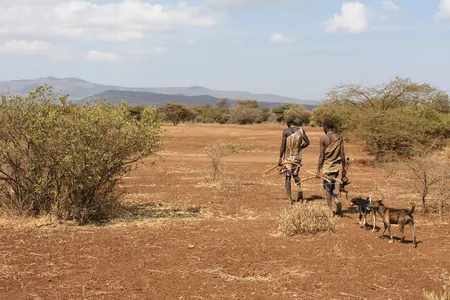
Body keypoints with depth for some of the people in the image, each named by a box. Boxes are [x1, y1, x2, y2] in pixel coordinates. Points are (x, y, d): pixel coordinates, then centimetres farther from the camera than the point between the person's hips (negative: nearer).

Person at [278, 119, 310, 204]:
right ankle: (299, 188, -4)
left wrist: (280, 158, -8)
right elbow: (307, 142, 0)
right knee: (295, 175, 23)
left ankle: (289, 198, -2)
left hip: (288, 156, -3)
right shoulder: (301, 130, 1)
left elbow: (283, 145, -10)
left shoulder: (285, 131, -7)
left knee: (288, 177, 3)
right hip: (297, 156, 3)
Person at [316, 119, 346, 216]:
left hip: (327, 166, -5)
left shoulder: (323, 139, -11)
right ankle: (337, 201, -1)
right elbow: (342, 154, 1)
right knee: (332, 185, 22)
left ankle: (330, 210, 5)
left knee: (327, 187, 5)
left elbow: (322, 156, -12)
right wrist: (343, 168, 9)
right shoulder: (339, 137, 1)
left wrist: (318, 170, -6)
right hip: (337, 165, 5)